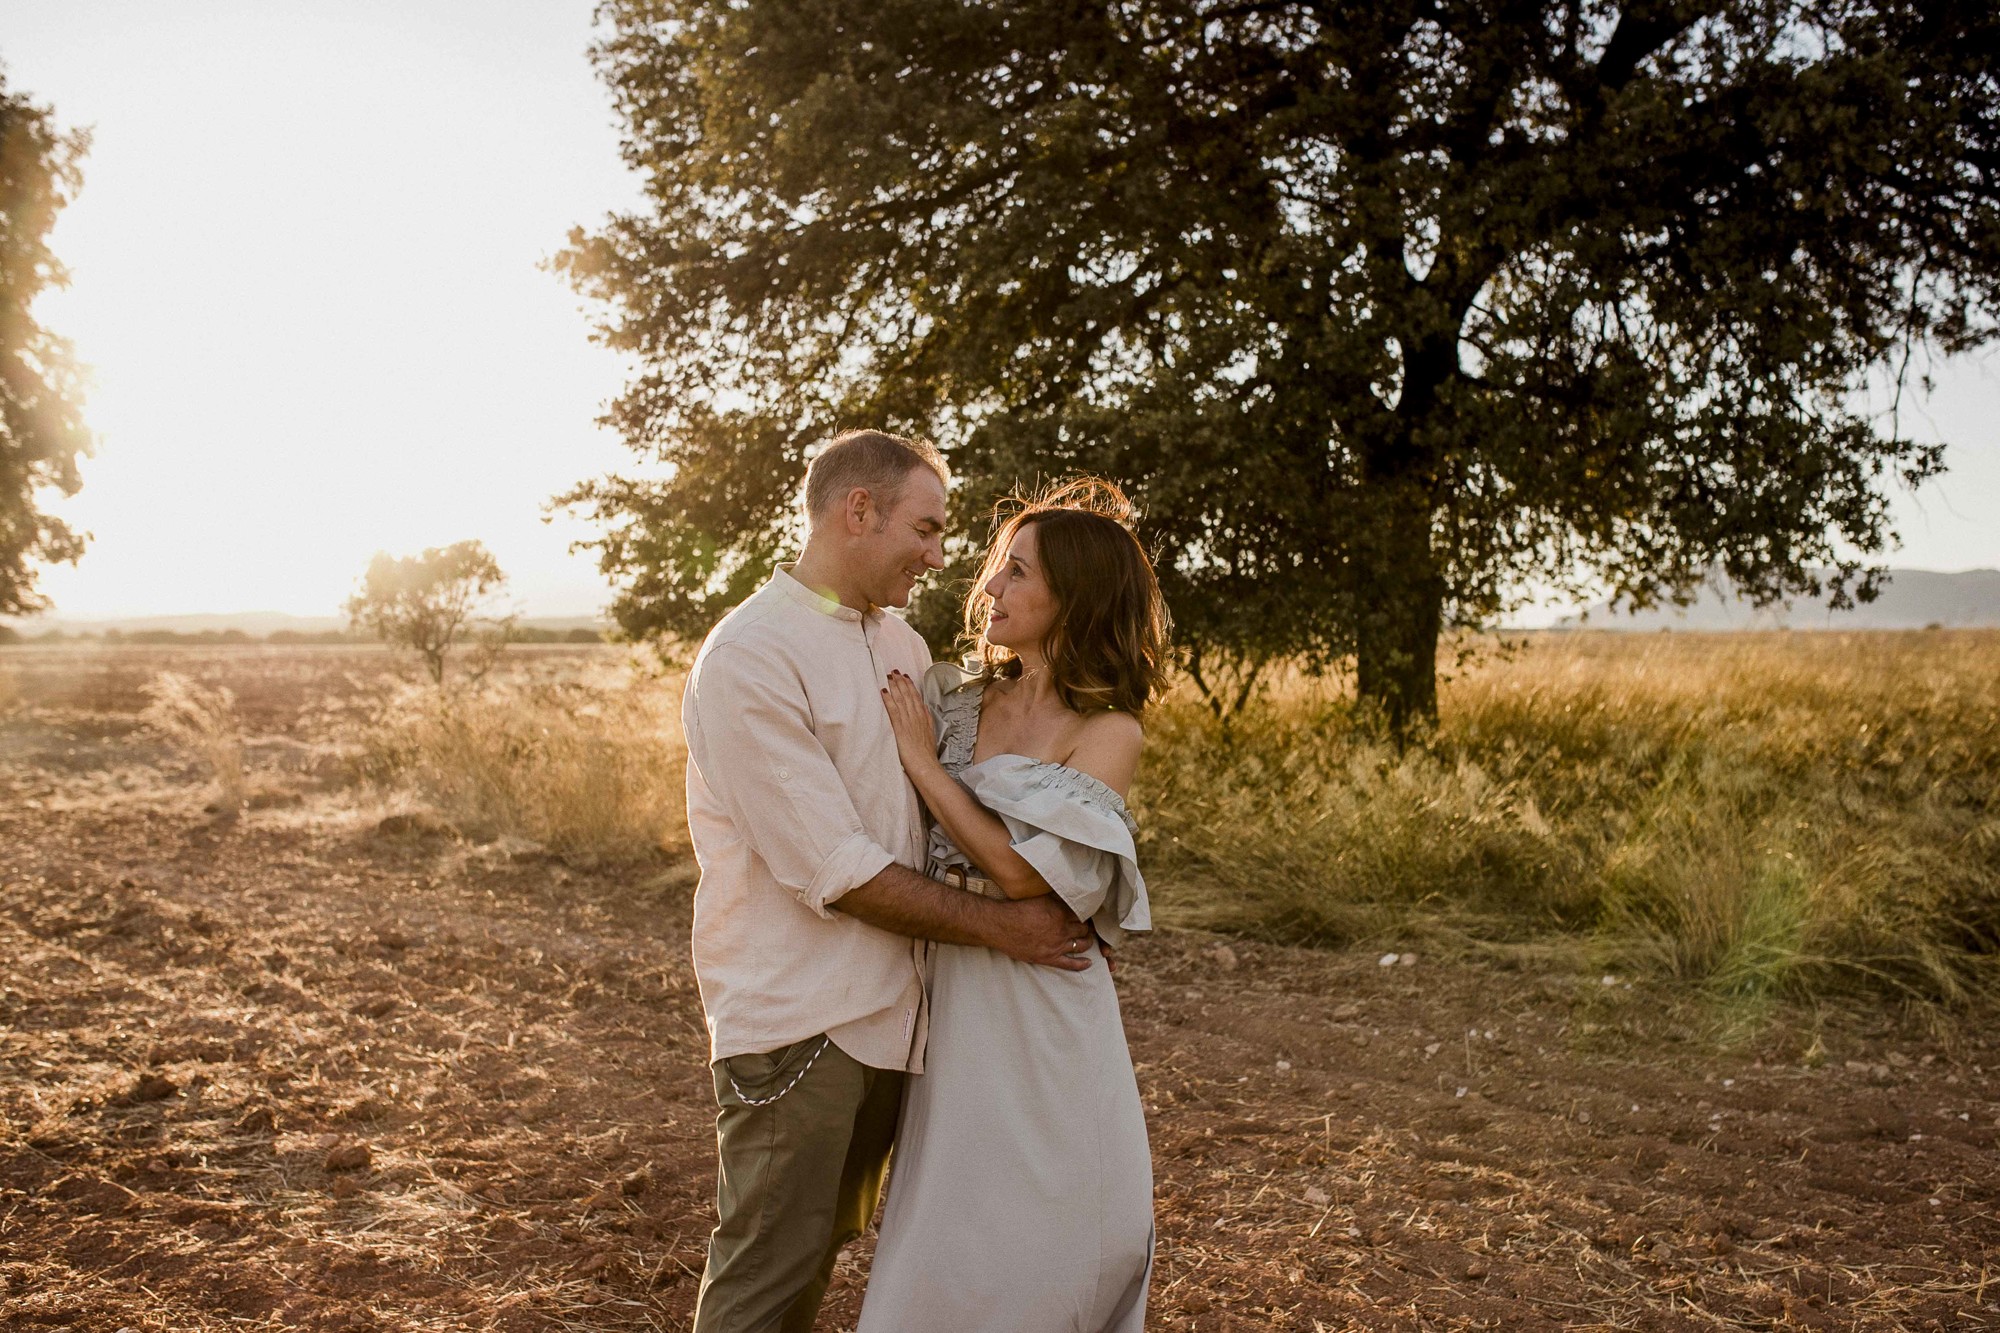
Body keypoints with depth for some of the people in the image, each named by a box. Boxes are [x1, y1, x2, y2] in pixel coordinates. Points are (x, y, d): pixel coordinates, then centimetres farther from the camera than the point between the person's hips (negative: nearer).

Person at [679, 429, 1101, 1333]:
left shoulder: (902, 646, 9)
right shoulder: (750, 657, -16)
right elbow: (835, 870, -19)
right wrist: (996, 927, -12)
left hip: (892, 1011, 8)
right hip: (797, 1018, -7)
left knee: (820, 1252, 19)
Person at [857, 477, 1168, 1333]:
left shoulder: (1108, 732, -9)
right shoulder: (957, 701, 4)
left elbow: (1022, 868, -20)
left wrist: (922, 760, -13)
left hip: (1039, 1013, -4)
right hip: (946, 999, 5)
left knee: (1032, 1248, 8)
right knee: (943, 1251, 15)